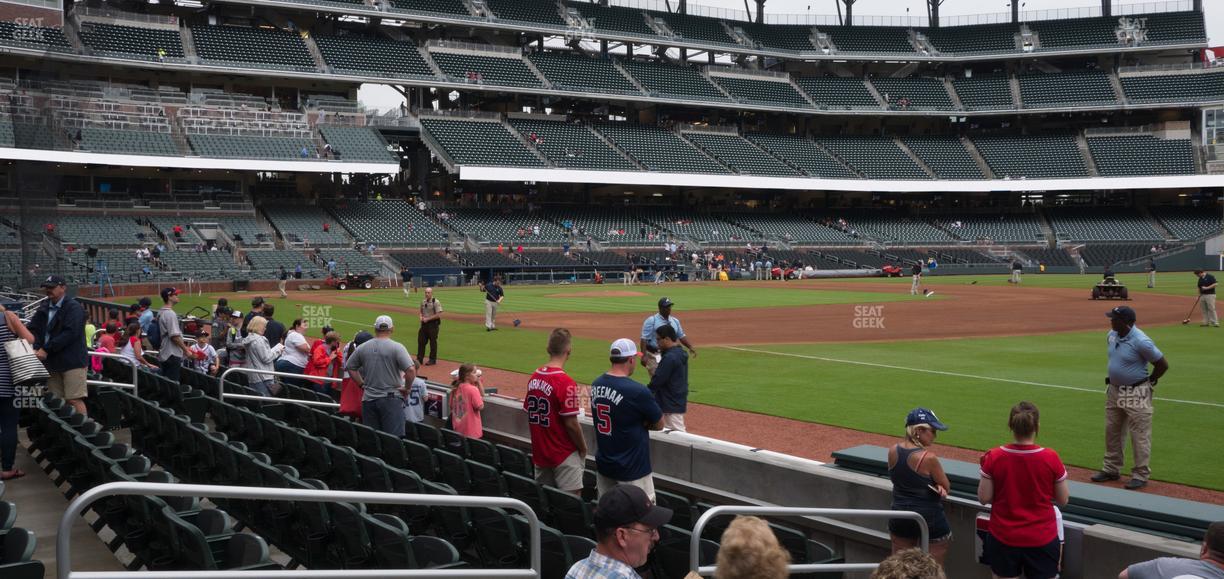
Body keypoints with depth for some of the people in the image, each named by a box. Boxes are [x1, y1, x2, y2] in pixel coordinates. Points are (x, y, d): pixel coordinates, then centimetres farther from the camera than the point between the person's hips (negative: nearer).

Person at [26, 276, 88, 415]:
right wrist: (35, 349, -11)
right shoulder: (43, 308, 17)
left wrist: (46, 350, -19)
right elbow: (32, 329, 9)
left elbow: (70, 333, -17)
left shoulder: (74, 307, -6)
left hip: (72, 361, -7)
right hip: (51, 362, 7)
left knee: (74, 400, -11)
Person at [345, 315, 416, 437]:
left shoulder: (362, 348, 5)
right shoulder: (397, 347, -10)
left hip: (368, 399, 5)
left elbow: (350, 367, 15)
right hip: (391, 398, -5)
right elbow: (411, 370, -19)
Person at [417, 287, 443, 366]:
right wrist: (421, 317, 1)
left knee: (433, 342, 0)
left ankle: (432, 359, 9)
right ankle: (419, 359, 18)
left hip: (433, 324, -7)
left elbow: (438, 315, -16)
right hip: (424, 324, 7)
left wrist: (427, 319, -16)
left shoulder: (436, 302, -11)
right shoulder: (423, 302, 10)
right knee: (421, 341, 8)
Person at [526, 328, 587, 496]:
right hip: (564, 455, -7)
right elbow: (570, 423, -19)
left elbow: (528, 414, 9)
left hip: (539, 452, 7)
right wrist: (583, 448, -3)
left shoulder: (534, 378, 1)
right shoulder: (566, 382, -20)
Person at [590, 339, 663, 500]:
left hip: (603, 465, 7)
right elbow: (659, 425, -8)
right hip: (632, 469, -7)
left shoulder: (596, 384, 1)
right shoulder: (637, 391, -21)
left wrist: (636, 422, 1)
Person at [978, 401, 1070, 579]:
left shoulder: (994, 457, -12)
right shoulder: (1050, 458, -14)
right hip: (1042, 539, -1)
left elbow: (983, 498, -4)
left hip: (1003, 538, 1)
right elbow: (1063, 500, -2)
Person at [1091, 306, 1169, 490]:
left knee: (1139, 434, 1)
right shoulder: (1112, 336, 0)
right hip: (1114, 391, 8)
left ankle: (1141, 475, 9)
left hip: (1136, 394, -8)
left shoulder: (1141, 341, -23)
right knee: (1112, 432, 16)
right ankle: (1111, 469, 28)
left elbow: (1163, 365, -14)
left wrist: (1149, 383, -4)